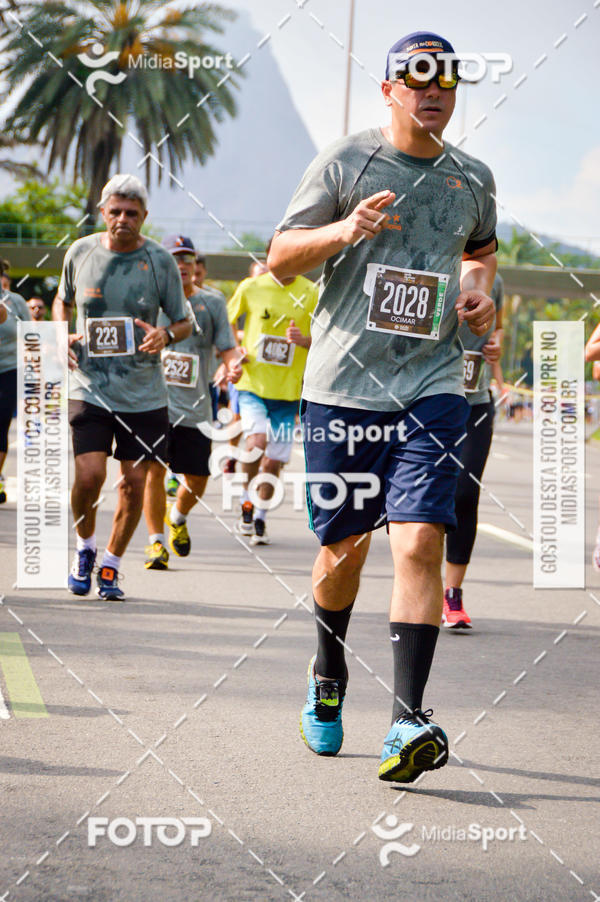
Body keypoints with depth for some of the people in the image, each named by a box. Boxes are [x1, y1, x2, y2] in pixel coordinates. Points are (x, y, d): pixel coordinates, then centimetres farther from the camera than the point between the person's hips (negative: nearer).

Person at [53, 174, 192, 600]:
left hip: (144, 393, 0)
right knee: (89, 475, -13)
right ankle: (85, 549, 17)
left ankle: (111, 567, 22)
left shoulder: (160, 260, -2)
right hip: (90, 386, 0)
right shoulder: (80, 252, 3)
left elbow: (184, 323, 6)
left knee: (134, 482, 2)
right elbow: (63, 301, 21)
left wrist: (165, 334, -17)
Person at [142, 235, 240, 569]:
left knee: (197, 479, 5)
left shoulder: (212, 303, 7)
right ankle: (156, 542, 1)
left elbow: (228, 347, 7)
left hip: (195, 406, 2)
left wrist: (233, 366, -15)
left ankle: (177, 518, 37)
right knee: (154, 469, -11)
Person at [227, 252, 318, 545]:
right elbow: (226, 322, 15)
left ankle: (259, 519, 26)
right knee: (257, 440, -24)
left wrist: (304, 340, -18)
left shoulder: (311, 293, 1)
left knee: (274, 461, 5)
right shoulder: (250, 288, 0)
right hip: (252, 383, -1)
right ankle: (247, 500, 0)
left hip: (288, 389, 1)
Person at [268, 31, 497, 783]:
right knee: (344, 545, 9)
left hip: (431, 388, 1)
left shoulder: (472, 180, 11)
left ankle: (409, 722, -18)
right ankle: (328, 679, 36)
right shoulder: (344, 163, 0)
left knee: (420, 540, -15)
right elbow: (280, 258, -1)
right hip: (342, 383, -1)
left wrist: (481, 289, 10)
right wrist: (344, 230, -19)